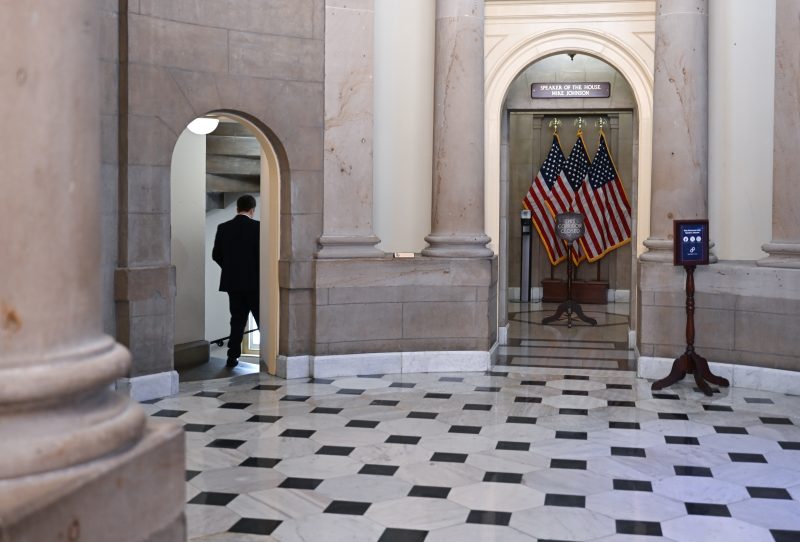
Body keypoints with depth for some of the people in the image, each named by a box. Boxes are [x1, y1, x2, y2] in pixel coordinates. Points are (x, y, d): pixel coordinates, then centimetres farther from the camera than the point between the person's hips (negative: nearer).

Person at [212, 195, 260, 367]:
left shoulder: (223, 228, 1)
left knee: (237, 320, 10)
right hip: (254, 281, -4)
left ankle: (233, 356, 6)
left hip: (232, 282, 4)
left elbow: (216, 255, 4)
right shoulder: (257, 227, -10)